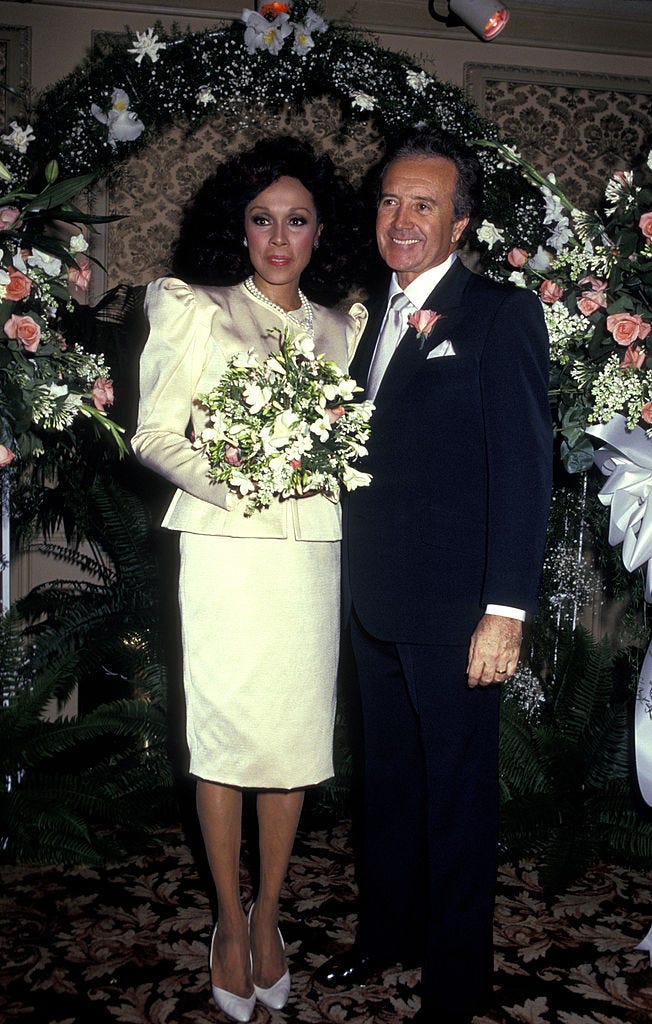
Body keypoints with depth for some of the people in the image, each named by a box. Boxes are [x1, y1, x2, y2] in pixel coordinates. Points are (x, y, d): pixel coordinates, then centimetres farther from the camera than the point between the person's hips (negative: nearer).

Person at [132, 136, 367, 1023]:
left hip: (312, 552, 3)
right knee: (226, 732, 2)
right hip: (226, 548, -3)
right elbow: (155, 435, -2)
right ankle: (231, 921, 21)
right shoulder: (198, 311, 3)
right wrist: (235, 483, -16)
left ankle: (269, 915, 24)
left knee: (297, 733, 7)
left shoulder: (342, 328, 13)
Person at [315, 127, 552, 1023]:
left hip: (454, 610, -6)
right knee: (389, 779, 20)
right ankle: (389, 932, 41)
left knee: (457, 794, 8)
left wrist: (506, 610, -17)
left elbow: (522, 468, -13)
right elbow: (370, 454, 13)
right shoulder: (378, 314, 14)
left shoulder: (502, 315, -8)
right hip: (375, 603, 7)